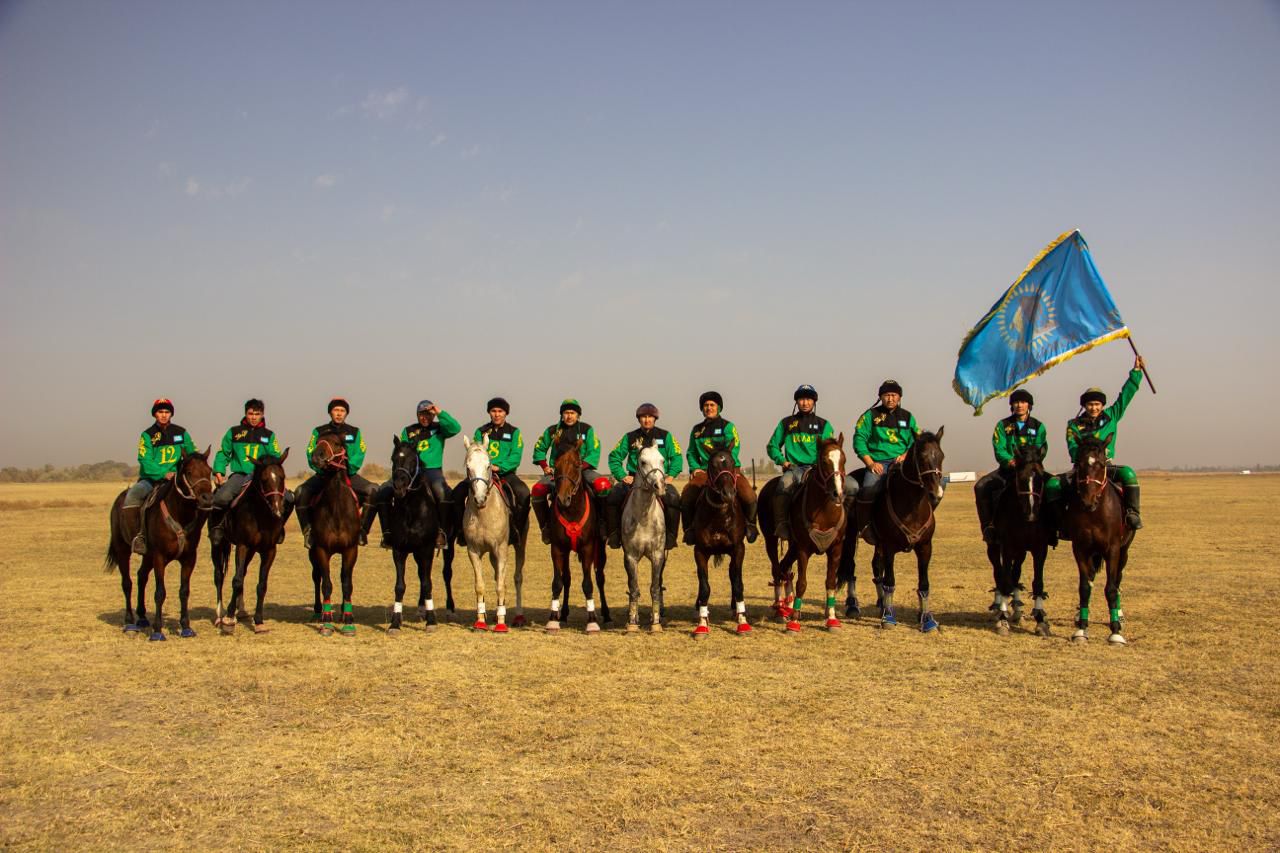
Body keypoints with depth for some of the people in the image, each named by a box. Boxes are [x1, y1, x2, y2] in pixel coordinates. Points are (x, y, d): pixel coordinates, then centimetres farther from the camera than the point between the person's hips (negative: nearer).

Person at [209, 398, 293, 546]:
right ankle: (216, 528, -3)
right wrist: (219, 473, 1)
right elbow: (222, 454, 14)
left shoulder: (269, 435, 13)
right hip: (239, 475, -1)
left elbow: (275, 458, 8)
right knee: (221, 498, -30)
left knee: (288, 498, -18)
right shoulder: (234, 432, 11)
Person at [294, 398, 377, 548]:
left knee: (373, 490, -24)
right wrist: (322, 469, -18)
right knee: (300, 493, -25)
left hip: (349, 474, 0)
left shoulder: (354, 432, 9)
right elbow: (311, 455, -1)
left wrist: (347, 469, -18)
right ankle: (308, 530, -12)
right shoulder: (319, 432, 8)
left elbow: (359, 456, -2)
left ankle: (362, 527, -13)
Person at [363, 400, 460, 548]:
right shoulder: (408, 431, 17)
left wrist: (440, 413, -10)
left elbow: (456, 428, -10)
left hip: (432, 470, -3)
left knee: (442, 491, -37)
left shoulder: (439, 428, 10)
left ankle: (442, 533, -28)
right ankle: (387, 533, -6)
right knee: (382, 492, -15)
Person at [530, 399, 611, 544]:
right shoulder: (553, 430, 8)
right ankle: (546, 526, -5)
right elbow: (539, 449, 20)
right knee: (538, 490, -26)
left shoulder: (586, 429, 4)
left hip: (582, 469, -1)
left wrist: (579, 467, -17)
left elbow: (594, 453, -3)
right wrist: (545, 467, 4)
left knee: (603, 484, -30)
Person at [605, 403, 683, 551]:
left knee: (673, 499, -30)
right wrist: (622, 476, -1)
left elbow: (676, 457, 7)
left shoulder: (665, 436, 8)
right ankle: (614, 535, -9)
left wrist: (671, 476, -7)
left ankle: (670, 537, -16)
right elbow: (614, 456, 11)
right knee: (611, 497, -22)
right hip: (634, 479, 1)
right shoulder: (630, 437, 9)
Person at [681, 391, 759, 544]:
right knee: (686, 496, -21)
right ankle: (690, 528, -2)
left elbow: (732, 451, -7)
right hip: (704, 471, 3)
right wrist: (695, 468, 2)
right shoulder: (697, 430, 16)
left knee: (748, 496, -26)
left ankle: (750, 524, -1)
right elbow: (691, 453, 21)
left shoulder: (727, 426, 4)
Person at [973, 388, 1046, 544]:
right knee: (981, 487, -22)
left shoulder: (1038, 426, 8)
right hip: (1007, 469, 1)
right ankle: (988, 525, -15)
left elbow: (1040, 451, -2)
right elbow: (999, 450, -4)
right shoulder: (1003, 425, 7)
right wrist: (1011, 461, -23)